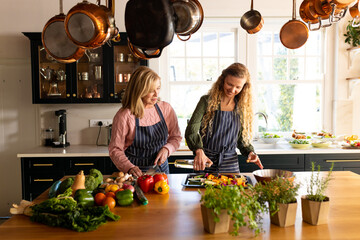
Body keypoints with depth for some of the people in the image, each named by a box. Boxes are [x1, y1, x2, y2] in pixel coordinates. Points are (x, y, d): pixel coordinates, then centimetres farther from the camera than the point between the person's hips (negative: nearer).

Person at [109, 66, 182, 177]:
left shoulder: (166, 109, 1)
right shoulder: (124, 116, -11)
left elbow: (176, 137, 12)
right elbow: (115, 149, -7)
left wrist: (167, 149, -8)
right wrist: (129, 168, -22)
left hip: (161, 168, 3)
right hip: (136, 171, -3)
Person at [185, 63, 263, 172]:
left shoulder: (242, 108, 5)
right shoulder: (207, 101, -7)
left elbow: (241, 138, 15)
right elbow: (191, 130, -17)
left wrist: (250, 152, -5)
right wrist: (199, 151, -35)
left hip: (230, 164, 3)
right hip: (205, 163, -3)